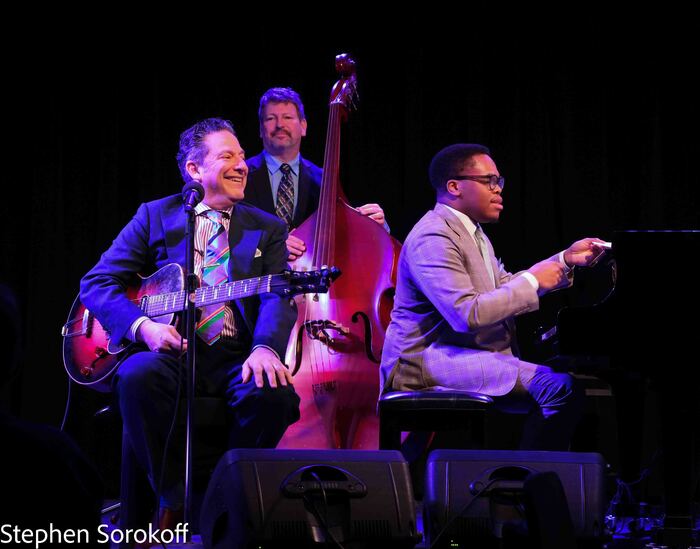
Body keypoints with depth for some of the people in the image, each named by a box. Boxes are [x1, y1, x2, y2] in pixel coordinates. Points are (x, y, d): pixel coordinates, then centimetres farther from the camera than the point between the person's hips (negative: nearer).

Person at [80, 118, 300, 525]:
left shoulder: (267, 229, 15)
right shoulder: (156, 217, 12)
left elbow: (278, 298, -1)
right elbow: (98, 282, 6)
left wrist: (265, 348, -25)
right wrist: (143, 326, -14)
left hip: (237, 357, 1)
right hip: (171, 349, -1)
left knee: (273, 392, -32)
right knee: (137, 376, -35)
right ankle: (175, 500, -18)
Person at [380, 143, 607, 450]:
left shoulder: (469, 230, 20)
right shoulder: (434, 238, -16)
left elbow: (504, 286, 28)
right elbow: (467, 314, -26)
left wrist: (565, 260, 18)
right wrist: (532, 281, -17)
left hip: (457, 353, 11)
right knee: (559, 387, -24)